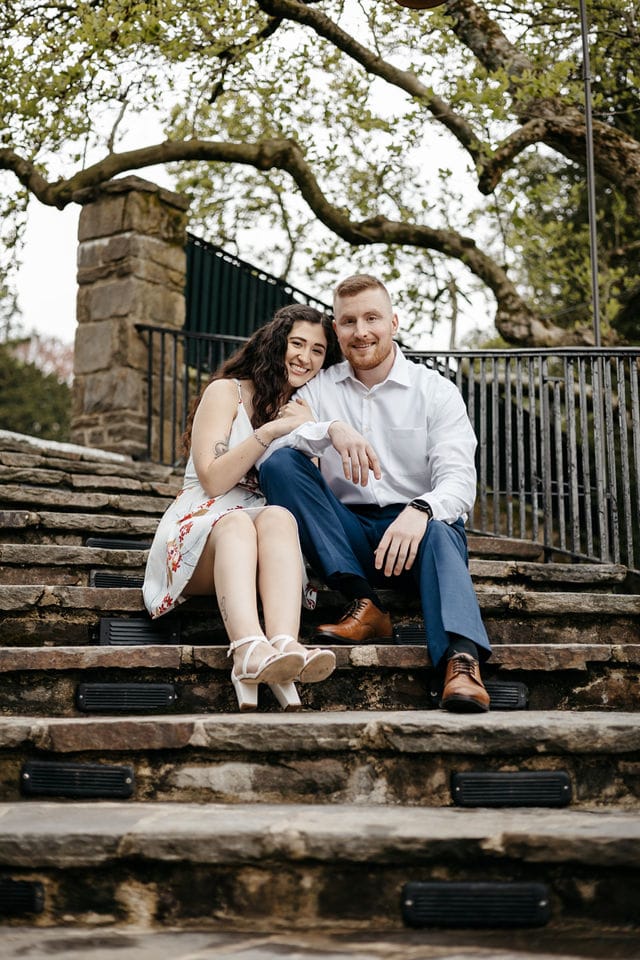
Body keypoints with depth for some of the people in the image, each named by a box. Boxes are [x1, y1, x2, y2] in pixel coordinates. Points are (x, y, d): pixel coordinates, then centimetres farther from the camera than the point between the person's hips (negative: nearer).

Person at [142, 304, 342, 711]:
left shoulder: (304, 413, 20)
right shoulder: (227, 391, 8)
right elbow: (213, 480, -4)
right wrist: (270, 431, -11)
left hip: (273, 533, 3)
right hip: (203, 529, -2)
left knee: (278, 517, -34)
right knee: (236, 522, -38)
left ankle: (285, 646, -60)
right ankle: (250, 648, -66)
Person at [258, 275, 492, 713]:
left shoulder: (437, 391, 4)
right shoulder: (319, 390, 10)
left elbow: (460, 480, -10)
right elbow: (266, 450, -7)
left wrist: (421, 510, -33)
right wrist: (330, 429, -26)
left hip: (415, 530, -2)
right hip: (347, 538, 2)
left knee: (440, 533, -35)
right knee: (280, 463, -19)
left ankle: (461, 660, -58)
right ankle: (365, 605, -26)